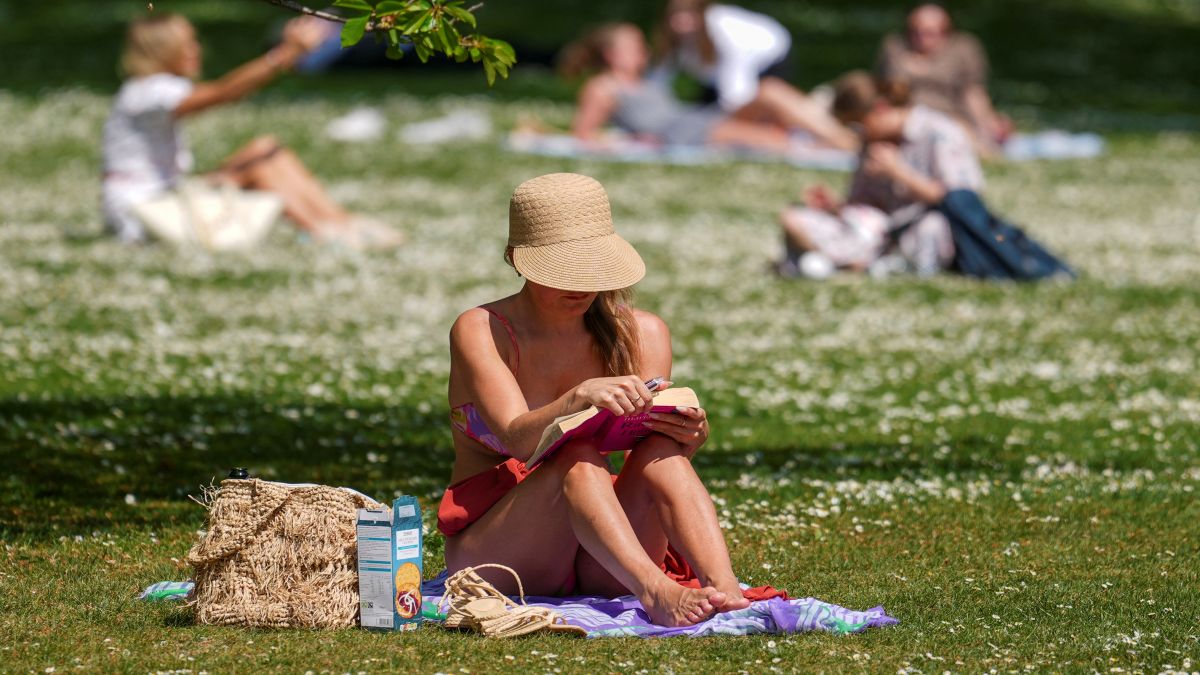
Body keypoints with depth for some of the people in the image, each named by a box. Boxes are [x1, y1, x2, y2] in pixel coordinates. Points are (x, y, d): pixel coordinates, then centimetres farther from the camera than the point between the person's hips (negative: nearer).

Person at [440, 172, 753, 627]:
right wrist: (580, 398, -42)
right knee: (578, 459, -31)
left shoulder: (641, 335, 5)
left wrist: (687, 438, -29)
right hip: (490, 550, -3)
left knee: (662, 452, -24)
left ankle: (724, 589, -48)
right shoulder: (480, 331, -7)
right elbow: (517, 439, -22)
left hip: (599, 568, 3)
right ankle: (655, 592, -54)